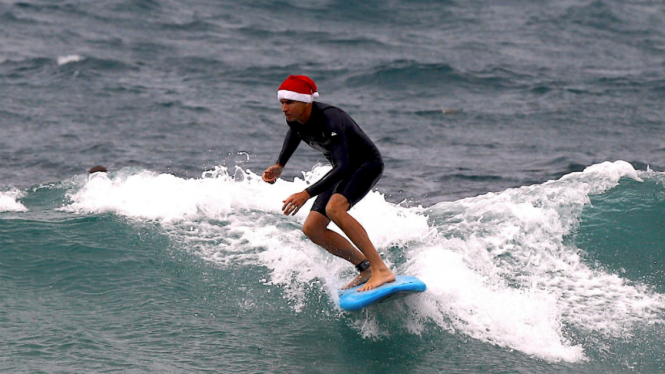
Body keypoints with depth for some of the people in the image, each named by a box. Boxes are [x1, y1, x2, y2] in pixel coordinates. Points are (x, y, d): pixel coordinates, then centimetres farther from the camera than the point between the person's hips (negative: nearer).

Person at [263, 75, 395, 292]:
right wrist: (279, 166, 4)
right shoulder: (294, 119, -10)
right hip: (344, 170, 9)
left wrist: (307, 194, -47)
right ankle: (365, 268, 6)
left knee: (334, 208, -34)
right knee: (312, 229, -2)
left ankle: (381, 270, -34)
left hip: (367, 165, -9)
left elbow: (342, 167, -41)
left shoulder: (329, 120, -34)